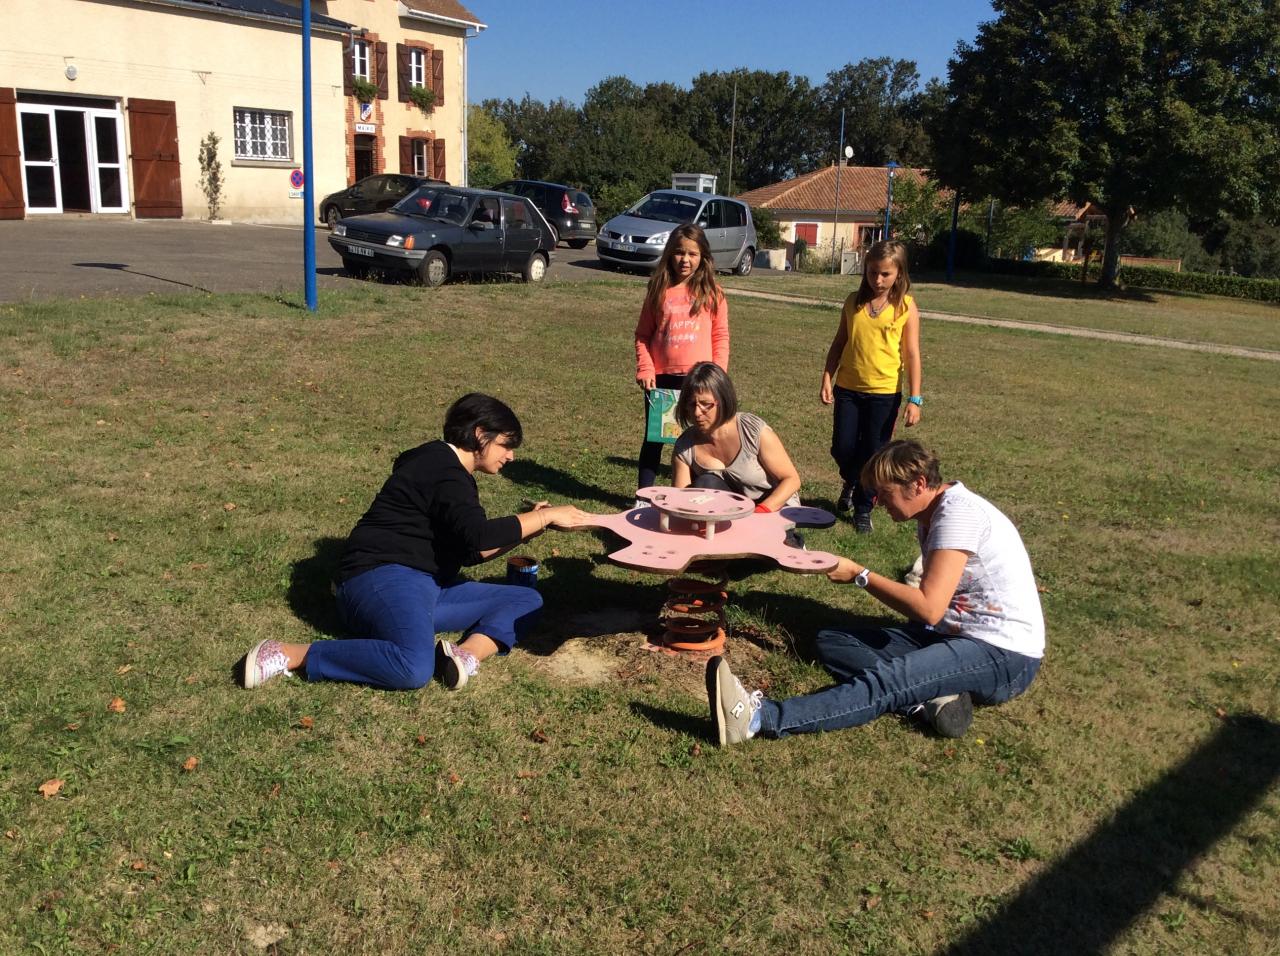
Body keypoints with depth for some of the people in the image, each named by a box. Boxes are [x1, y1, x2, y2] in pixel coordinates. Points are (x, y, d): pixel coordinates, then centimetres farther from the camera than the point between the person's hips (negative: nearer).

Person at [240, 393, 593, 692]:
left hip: (425, 587, 10)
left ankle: (467, 652, -23)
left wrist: (529, 526, 12)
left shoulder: (452, 473, 20)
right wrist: (545, 517, -14)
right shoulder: (443, 467, -11)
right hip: (383, 579, -10)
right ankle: (288, 655, -24)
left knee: (526, 600, 5)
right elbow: (478, 535, -25)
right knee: (415, 669, -38)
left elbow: (470, 551, 22)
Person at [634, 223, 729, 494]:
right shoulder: (658, 290, 3)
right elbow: (643, 335, 4)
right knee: (654, 438, 9)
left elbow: (721, 335, 2)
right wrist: (645, 370, -7)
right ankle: (643, 497, 18)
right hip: (662, 378, 1)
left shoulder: (711, 292, 2)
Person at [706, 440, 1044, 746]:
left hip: (1004, 656, -10)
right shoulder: (931, 516, 12)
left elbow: (928, 608, -24)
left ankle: (760, 718, -48)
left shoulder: (958, 513, -18)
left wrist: (859, 575, -14)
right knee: (830, 642, -2)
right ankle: (932, 696, -20)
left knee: (886, 680, -35)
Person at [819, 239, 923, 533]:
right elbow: (839, 343, 10)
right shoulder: (854, 302, 3)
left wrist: (914, 399, -9)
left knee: (873, 454, 5)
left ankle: (863, 509, 24)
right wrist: (827, 380, 2)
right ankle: (851, 482, 36)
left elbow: (911, 354, -5)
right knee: (842, 448, 3)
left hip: (885, 392, -2)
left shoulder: (905, 305, -5)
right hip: (848, 388, 2)